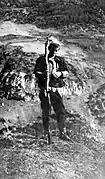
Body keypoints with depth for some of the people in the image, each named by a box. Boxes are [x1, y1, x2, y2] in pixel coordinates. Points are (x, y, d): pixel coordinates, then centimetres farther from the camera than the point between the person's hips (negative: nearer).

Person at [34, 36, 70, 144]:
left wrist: (60, 73, -11)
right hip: (44, 90, -3)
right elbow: (36, 73, -6)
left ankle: (62, 133, 10)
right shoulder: (42, 60, -1)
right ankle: (46, 133, 19)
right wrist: (45, 74, -23)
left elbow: (67, 73, 9)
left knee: (61, 111, 0)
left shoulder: (60, 60, 10)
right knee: (46, 113, 5)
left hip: (55, 90, 3)